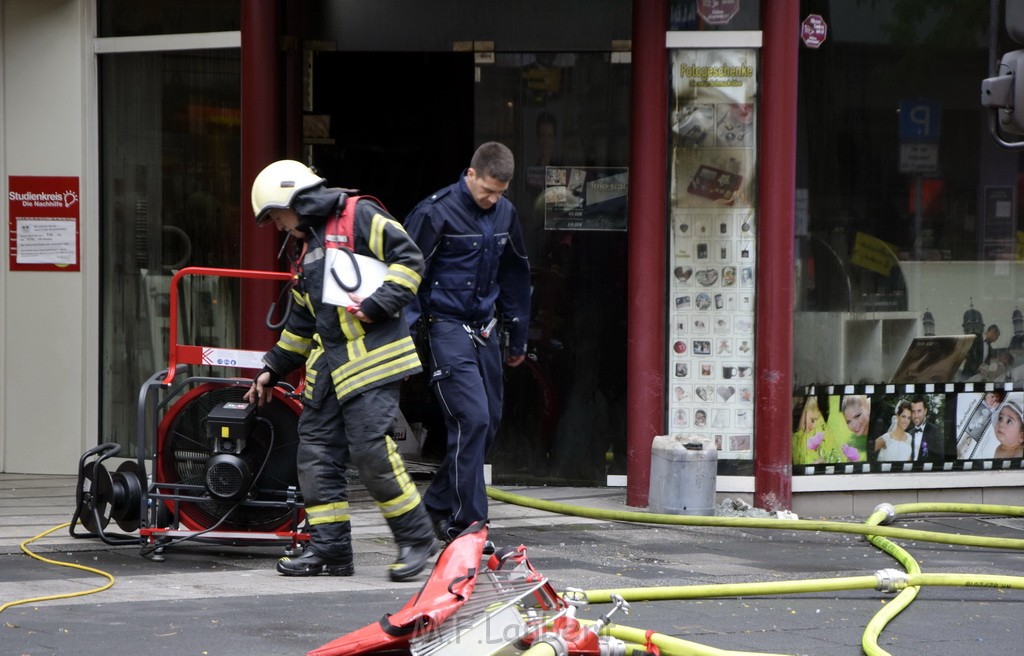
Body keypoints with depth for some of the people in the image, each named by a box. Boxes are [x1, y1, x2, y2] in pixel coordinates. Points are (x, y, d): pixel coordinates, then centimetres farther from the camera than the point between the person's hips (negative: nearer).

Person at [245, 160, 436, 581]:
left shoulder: (359, 217, -2)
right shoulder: (305, 250, 24)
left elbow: (409, 259, -10)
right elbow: (301, 323, 31)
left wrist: (378, 304, -18)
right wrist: (274, 369, 30)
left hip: (372, 358, -9)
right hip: (327, 368, 9)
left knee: (371, 450, -15)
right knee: (317, 454, 4)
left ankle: (416, 538, -2)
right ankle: (329, 548, 10)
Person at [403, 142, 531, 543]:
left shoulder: (505, 213, 9)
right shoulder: (436, 212, -12)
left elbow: (515, 274, 21)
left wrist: (518, 337, 23)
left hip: (484, 328, 7)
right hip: (447, 326, -7)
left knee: (489, 421, 7)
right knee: (472, 418, -15)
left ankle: (439, 505, 22)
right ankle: (465, 523, -11)